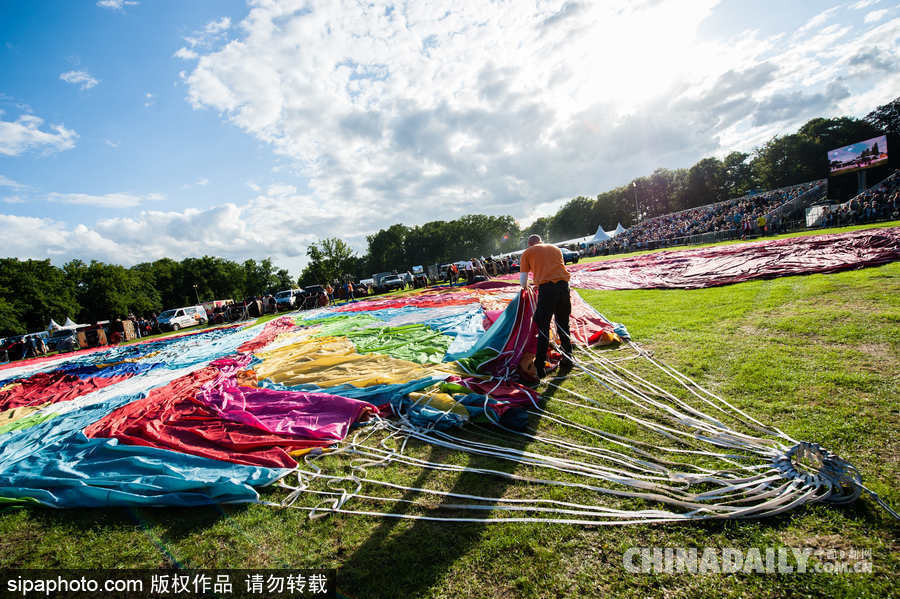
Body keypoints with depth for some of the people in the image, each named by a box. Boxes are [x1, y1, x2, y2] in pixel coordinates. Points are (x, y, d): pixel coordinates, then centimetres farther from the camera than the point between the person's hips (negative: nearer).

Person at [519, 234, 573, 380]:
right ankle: (567, 361, 26)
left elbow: (523, 280, 13)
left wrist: (526, 287, 37)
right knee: (563, 325, 17)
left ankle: (540, 368, -2)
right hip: (564, 285, 4)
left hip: (546, 287, -4)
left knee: (543, 328, -1)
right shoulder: (555, 248, 26)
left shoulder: (527, 253, 14)